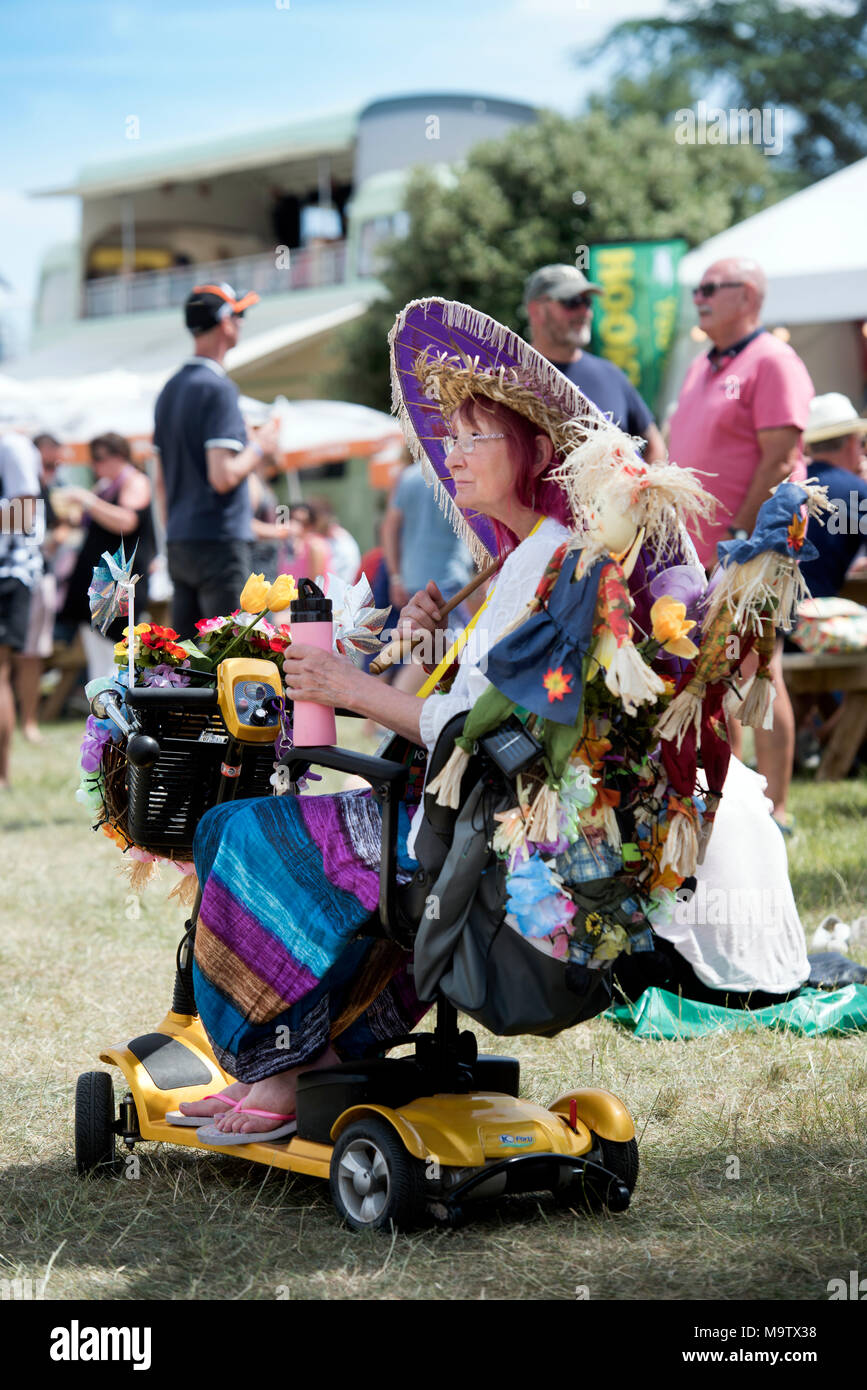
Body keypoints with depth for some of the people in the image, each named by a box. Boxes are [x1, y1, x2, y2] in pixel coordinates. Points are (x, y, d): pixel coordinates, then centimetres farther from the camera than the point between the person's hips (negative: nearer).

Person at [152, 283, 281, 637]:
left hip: (179, 542, 8)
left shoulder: (169, 389, 14)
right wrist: (259, 448, -3)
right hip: (220, 541, -8)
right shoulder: (218, 388, -12)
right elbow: (223, 477, -20)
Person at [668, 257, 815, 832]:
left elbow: (779, 457, -16)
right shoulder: (702, 368, 18)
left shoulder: (772, 363, -9)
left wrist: (742, 533, -21)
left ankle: (773, 811, -1)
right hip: (697, 550, 9)